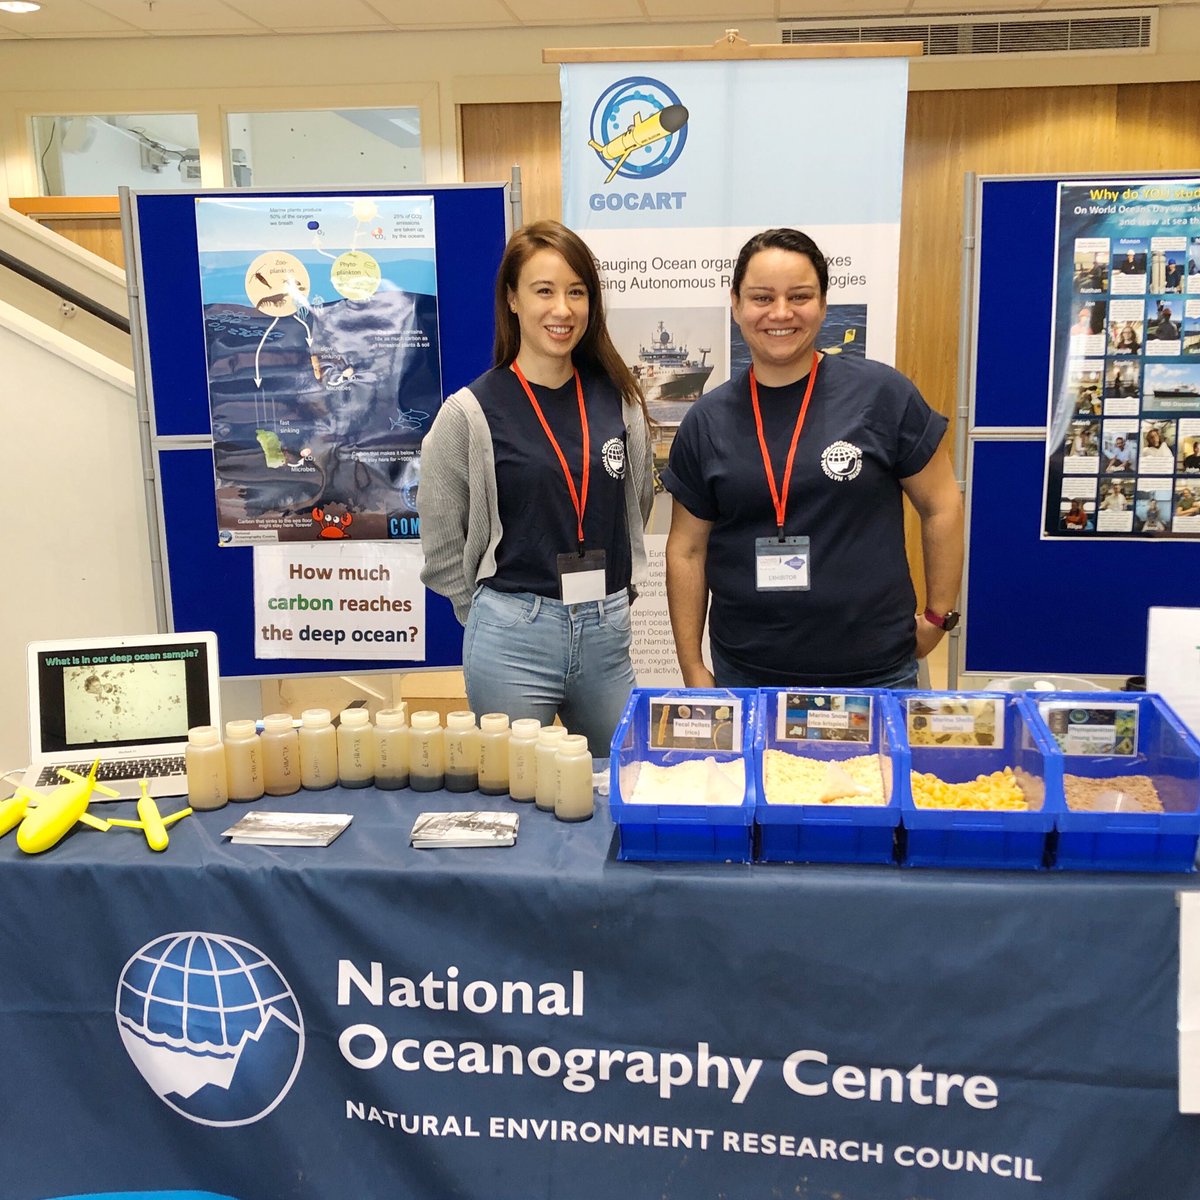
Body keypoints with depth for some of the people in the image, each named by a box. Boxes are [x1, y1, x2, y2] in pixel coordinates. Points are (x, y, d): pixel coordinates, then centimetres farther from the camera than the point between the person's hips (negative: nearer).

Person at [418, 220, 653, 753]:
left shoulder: (616, 398, 3)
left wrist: (604, 603, 11)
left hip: (608, 634, 4)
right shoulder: (471, 412, -8)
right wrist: (500, 615, 3)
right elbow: (441, 545, -2)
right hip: (513, 642, -4)